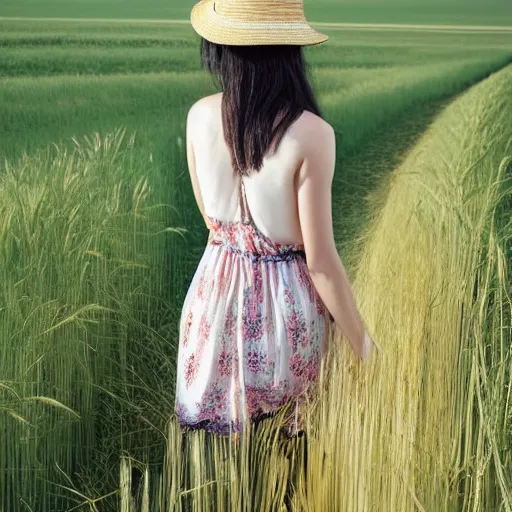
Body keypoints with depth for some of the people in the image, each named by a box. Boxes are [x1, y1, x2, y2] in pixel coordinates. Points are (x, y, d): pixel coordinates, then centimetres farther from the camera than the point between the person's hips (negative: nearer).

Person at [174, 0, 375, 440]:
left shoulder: (200, 116, -9)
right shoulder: (311, 134, -24)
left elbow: (210, 218, 6)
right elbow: (321, 261, -19)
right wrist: (363, 345, -7)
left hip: (218, 293, 4)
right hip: (286, 301, -4)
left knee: (228, 434, 25)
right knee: (289, 445, 20)